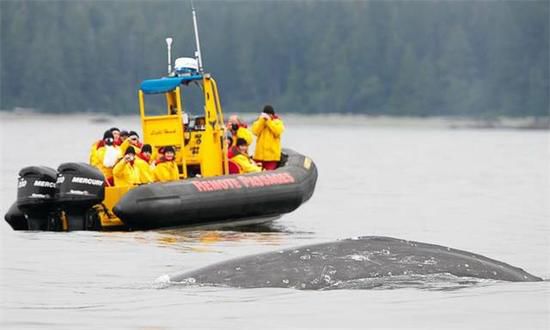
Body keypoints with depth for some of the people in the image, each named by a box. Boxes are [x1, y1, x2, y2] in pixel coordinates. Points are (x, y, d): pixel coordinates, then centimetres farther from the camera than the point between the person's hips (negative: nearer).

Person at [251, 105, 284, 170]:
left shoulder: (278, 122, 5)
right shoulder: (259, 121, 12)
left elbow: (278, 131, -14)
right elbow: (255, 132, -4)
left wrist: (268, 121, -12)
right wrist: (262, 120, -9)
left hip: (272, 154, -3)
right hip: (260, 153, 3)